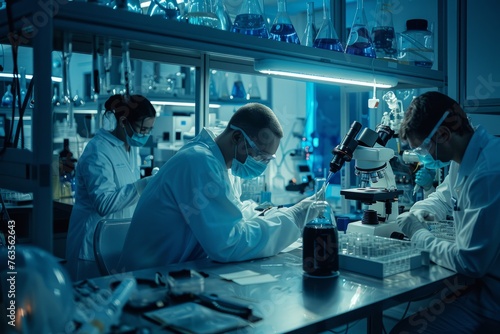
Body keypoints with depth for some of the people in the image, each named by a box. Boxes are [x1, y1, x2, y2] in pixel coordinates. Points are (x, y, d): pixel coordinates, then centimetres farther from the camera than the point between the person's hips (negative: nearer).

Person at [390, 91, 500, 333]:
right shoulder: (464, 158, 2)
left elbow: (470, 262, -26)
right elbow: (442, 197, 24)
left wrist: (419, 234, -12)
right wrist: (418, 213, 4)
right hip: (477, 279, 9)